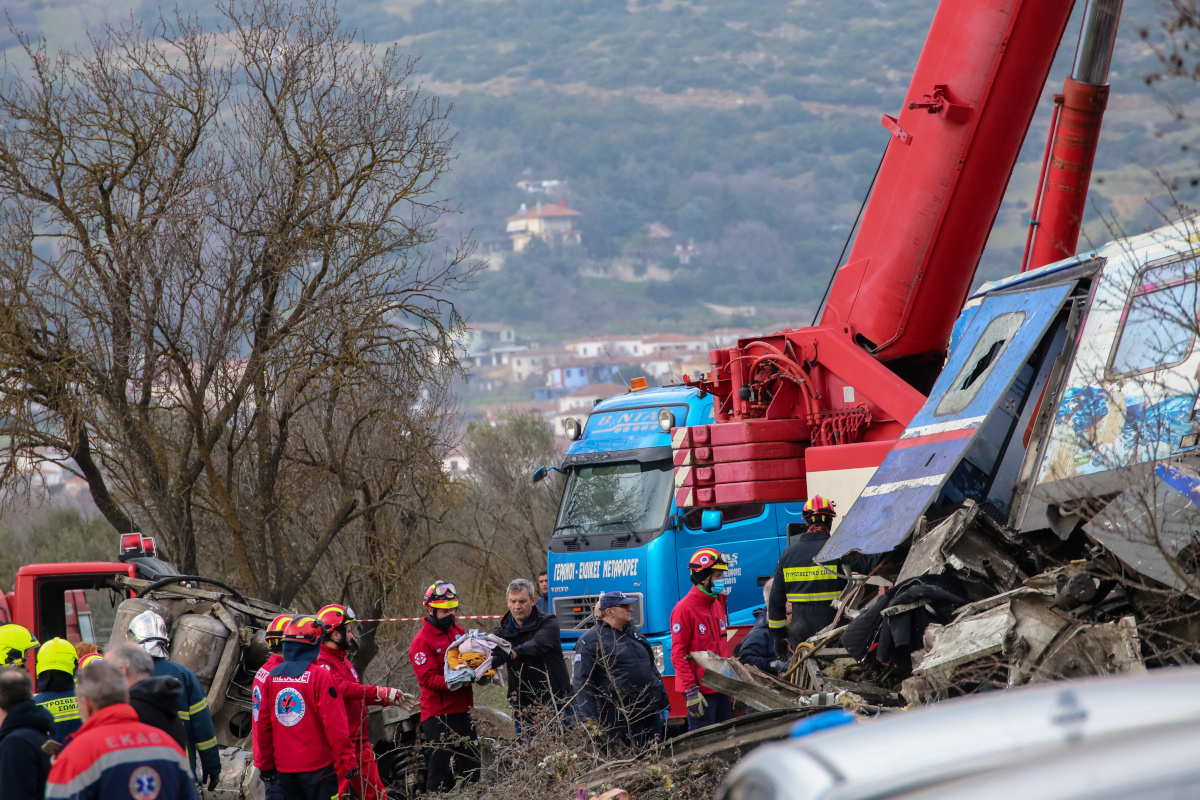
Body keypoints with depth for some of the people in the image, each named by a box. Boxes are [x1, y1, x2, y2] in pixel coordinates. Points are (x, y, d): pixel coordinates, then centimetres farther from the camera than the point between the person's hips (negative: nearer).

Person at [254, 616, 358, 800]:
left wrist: (265, 763, 15)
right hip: (317, 765, -5)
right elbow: (335, 724, -15)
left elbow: (263, 723, 6)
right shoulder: (319, 676, -13)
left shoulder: (273, 676, 2)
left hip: (284, 768, 5)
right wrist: (348, 762, -7)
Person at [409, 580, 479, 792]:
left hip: (463, 711, 7)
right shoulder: (422, 641, -9)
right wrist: (452, 683, -30)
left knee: (471, 767, 11)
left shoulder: (459, 632, 13)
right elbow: (427, 678, -17)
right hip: (438, 716, -7)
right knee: (440, 770, -8)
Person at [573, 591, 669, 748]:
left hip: (651, 711, 7)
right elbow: (582, 683, -9)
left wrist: (663, 704, 21)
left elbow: (652, 668, 25)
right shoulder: (590, 641, -5)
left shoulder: (636, 633, 18)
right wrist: (589, 718, -17)